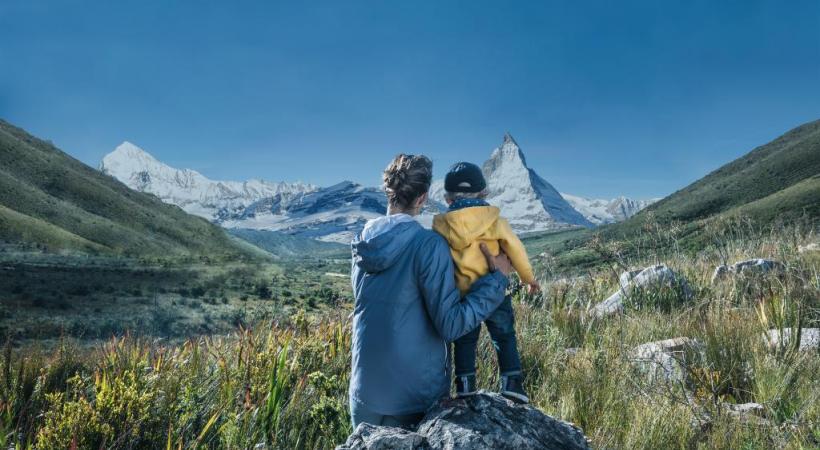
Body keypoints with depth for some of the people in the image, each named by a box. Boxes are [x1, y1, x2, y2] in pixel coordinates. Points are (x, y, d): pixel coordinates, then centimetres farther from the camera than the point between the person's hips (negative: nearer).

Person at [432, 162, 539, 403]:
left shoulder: (441, 225, -5)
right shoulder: (495, 220, -6)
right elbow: (516, 250, 1)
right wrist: (528, 277, 15)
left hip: (462, 295, 1)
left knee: (465, 341, 14)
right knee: (504, 337, 14)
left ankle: (465, 386, 10)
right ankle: (511, 382, 7)